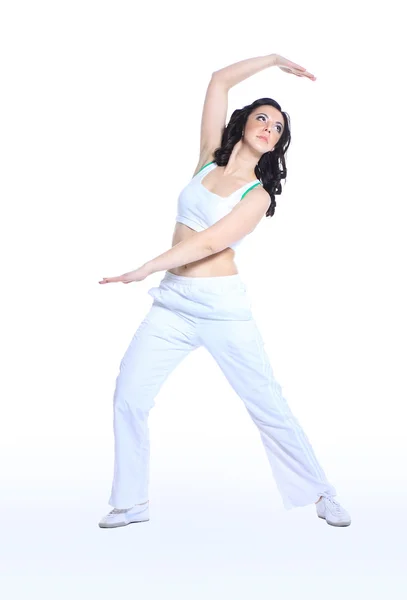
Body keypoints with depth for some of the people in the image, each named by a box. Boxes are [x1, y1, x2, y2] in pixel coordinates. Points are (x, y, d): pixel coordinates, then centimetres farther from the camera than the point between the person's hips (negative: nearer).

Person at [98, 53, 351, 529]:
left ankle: (320, 493, 17)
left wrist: (143, 271, -21)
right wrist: (272, 60, 20)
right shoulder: (210, 158, 10)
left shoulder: (258, 195, -4)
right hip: (172, 303, 4)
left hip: (223, 306, -4)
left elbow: (209, 243, -16)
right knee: (128, 396, -4)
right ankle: (132, 503, 10)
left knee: (267, 404, 1)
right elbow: (219, 81, 13)